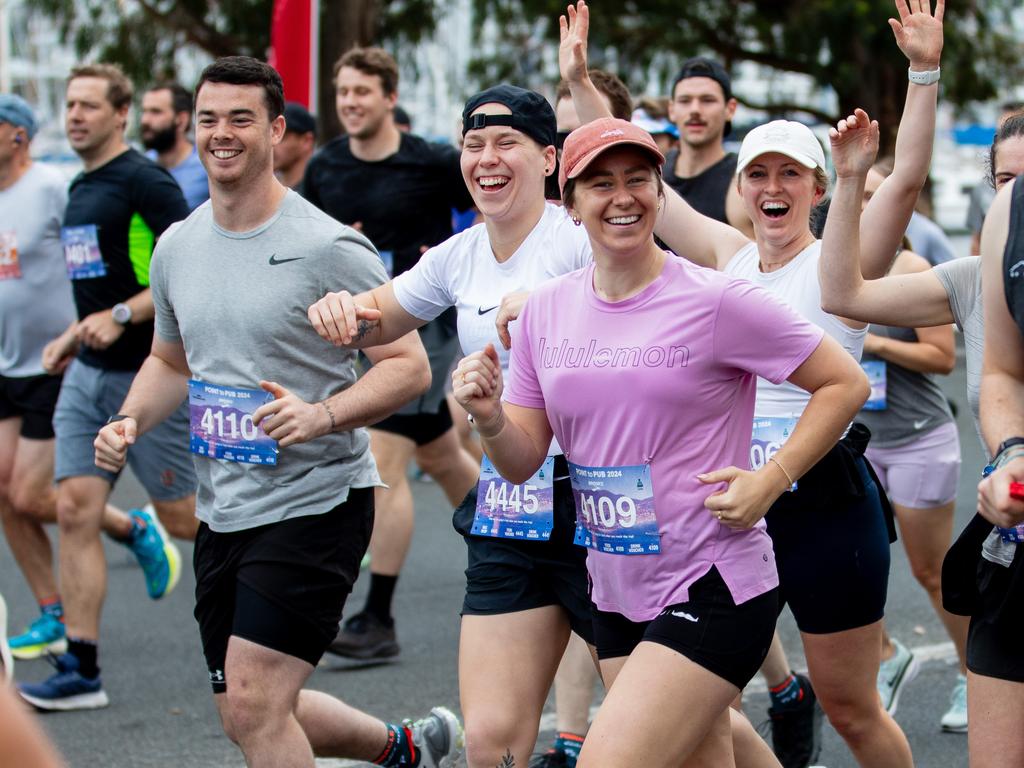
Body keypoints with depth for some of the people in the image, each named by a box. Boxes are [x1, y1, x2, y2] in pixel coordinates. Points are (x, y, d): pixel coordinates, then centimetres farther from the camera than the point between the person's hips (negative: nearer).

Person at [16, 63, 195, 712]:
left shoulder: (145, 181, -12)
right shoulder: (80, 188, 15)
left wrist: (120, 317, -23)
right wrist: (74, 336, 18)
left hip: (149, 374, -8)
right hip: (89, 374, 8)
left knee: (185, 518, 1)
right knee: (75, 511, -2)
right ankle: (82, 671, 1)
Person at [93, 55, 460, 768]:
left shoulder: (328, 248, -13)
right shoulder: (177, 247, 7)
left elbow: (409, 366, -12)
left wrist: (321, 415, -28)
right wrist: (130, 422, 2)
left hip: (317, 502, -7)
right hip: (222, 513, 8)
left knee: (254, 704, -16)